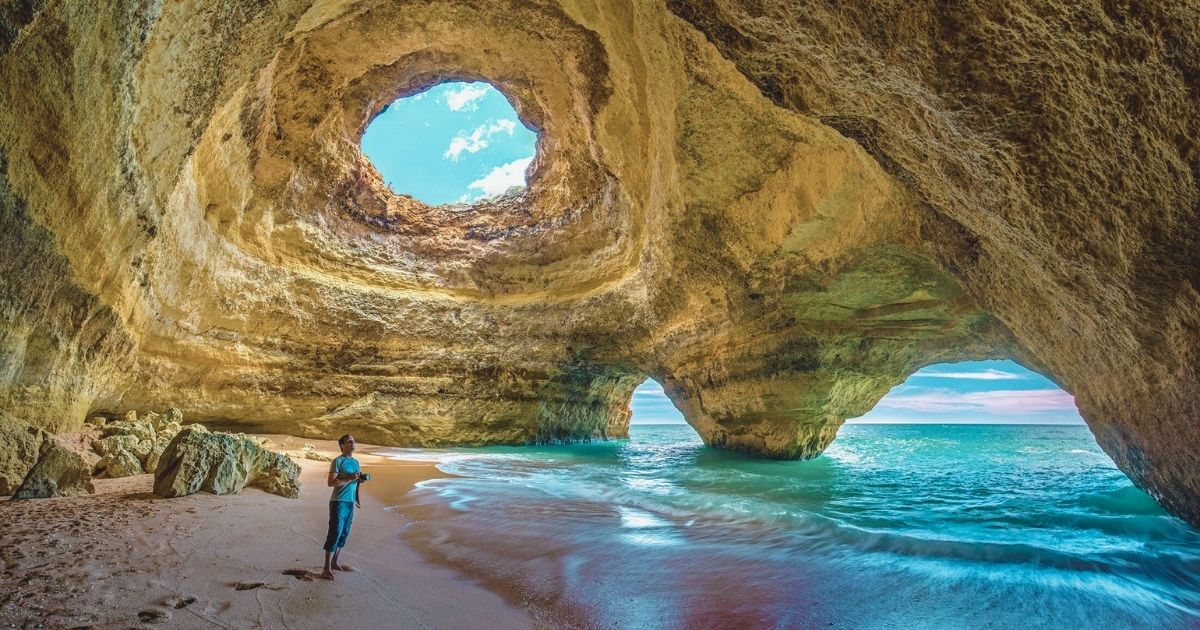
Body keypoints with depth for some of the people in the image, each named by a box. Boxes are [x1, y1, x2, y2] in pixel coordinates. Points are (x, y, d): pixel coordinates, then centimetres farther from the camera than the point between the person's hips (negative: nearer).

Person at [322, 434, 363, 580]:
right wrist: (349, 479, -22)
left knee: (344, 534, 13)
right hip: (338, 502, -8)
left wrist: (362, 477, 0)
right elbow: (331, 482, -16)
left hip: (351, 502, 8)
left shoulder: (356, 462, 12)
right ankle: (327, 569, -2)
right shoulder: (338, 461, -10)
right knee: (334, 533, -8)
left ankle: (335, 562, 25)